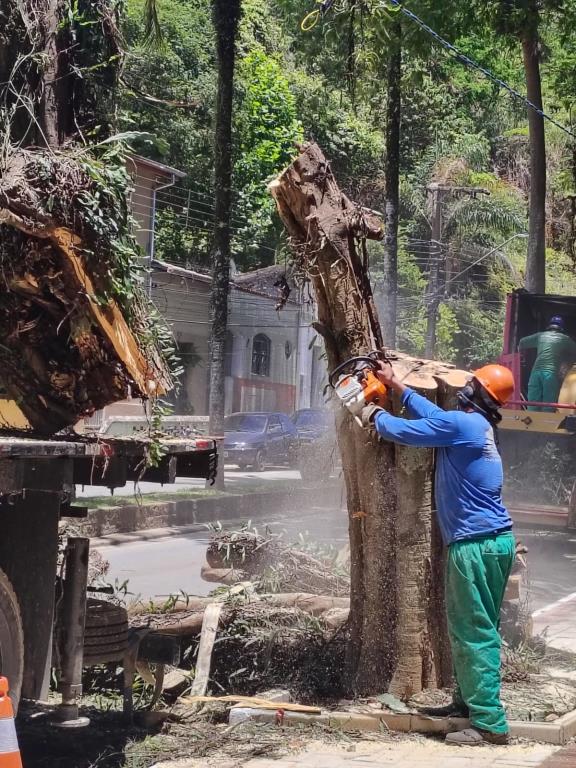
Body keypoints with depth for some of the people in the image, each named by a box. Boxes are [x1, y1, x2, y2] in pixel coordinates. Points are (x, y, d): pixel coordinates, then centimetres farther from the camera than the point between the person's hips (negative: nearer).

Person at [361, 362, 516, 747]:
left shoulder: (462, 423, -14)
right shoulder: (479, 427, 13)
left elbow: (403, 430, -7)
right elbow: (435, 416, 28)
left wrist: (376, 415, 13)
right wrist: (397, 385, 33)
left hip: (476, 545, -9)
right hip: (494, 540, 10)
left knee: (476, 633, -8)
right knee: (468, 627, 19)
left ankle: (490, 723, -7)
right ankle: (468, 701, 29)